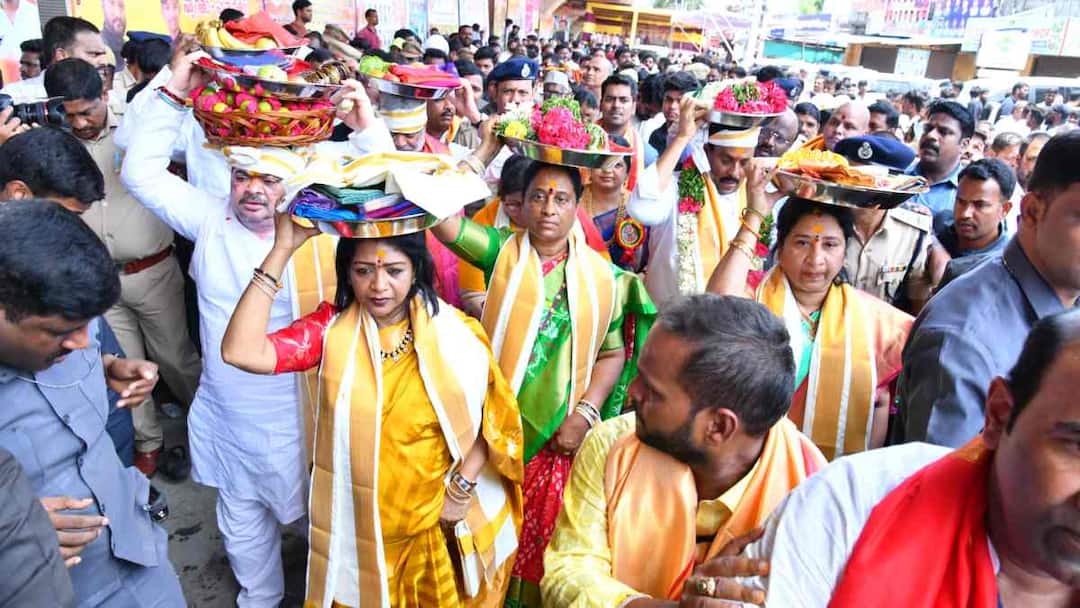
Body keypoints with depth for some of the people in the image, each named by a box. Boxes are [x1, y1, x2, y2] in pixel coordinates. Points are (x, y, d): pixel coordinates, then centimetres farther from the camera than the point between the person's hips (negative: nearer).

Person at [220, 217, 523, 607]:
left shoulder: (453, 332, -12)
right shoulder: (331, 327, -12)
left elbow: (493, 417, -4)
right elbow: (241, 352, -27)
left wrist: (462, 486, -12)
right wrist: (283, 249, -27)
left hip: (439, 524, 0)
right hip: (357, 527, 1)